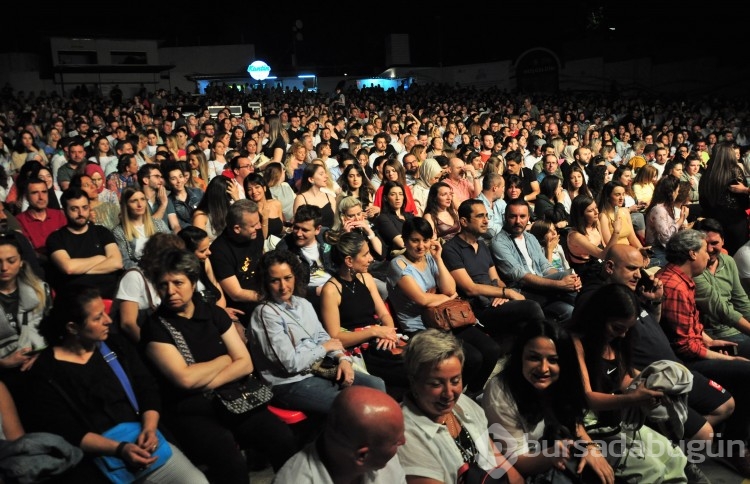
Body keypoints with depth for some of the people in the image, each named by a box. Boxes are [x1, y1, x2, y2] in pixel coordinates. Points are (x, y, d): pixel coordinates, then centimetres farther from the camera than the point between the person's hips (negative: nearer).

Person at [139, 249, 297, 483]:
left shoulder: (214, 313, 9)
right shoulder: (155, 327, -3)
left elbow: (245, 364, 4)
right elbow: (185, 378, -14)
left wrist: (205, 383, -9)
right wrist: (224, 359, 0)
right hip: (189, 411, -4)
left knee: (283, 438, -20)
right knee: (231, 463, -32)